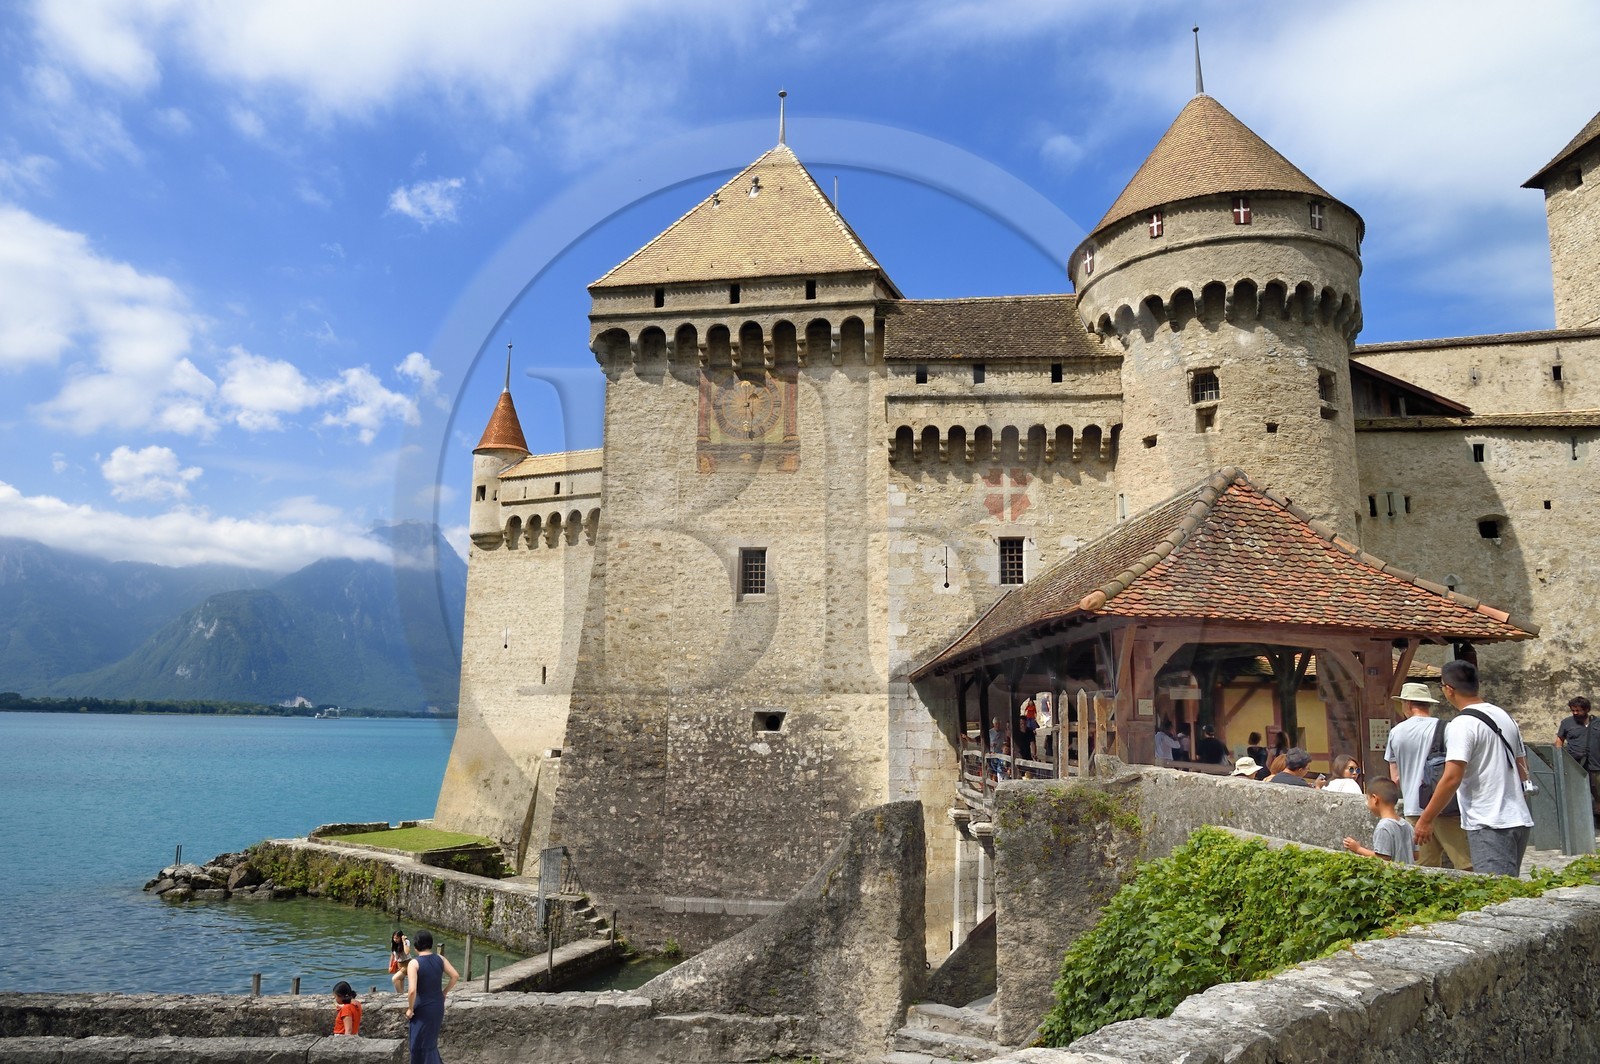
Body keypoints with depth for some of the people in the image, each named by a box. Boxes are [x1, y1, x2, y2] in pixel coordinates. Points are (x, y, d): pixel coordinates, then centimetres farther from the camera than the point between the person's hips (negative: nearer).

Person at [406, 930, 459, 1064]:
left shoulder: (414, 963, -19)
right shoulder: (439, 959, -2)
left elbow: (412, 990, -26)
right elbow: (455, 976, -2)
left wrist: (410, 1009, -11)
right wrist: (444, 993, 11)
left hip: (422, 1009, -5)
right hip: (438, 1006, 5)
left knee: (419, 1043, 12)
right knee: (431, 1040, 25)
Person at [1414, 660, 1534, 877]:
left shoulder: (1462, 725, -14)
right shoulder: (1505, 716, 13)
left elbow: (1451, 779, -19)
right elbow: (1522, 771, 19)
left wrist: (1425, 819, -13)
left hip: (1489, 826, -9)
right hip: (1519, 820, 9)